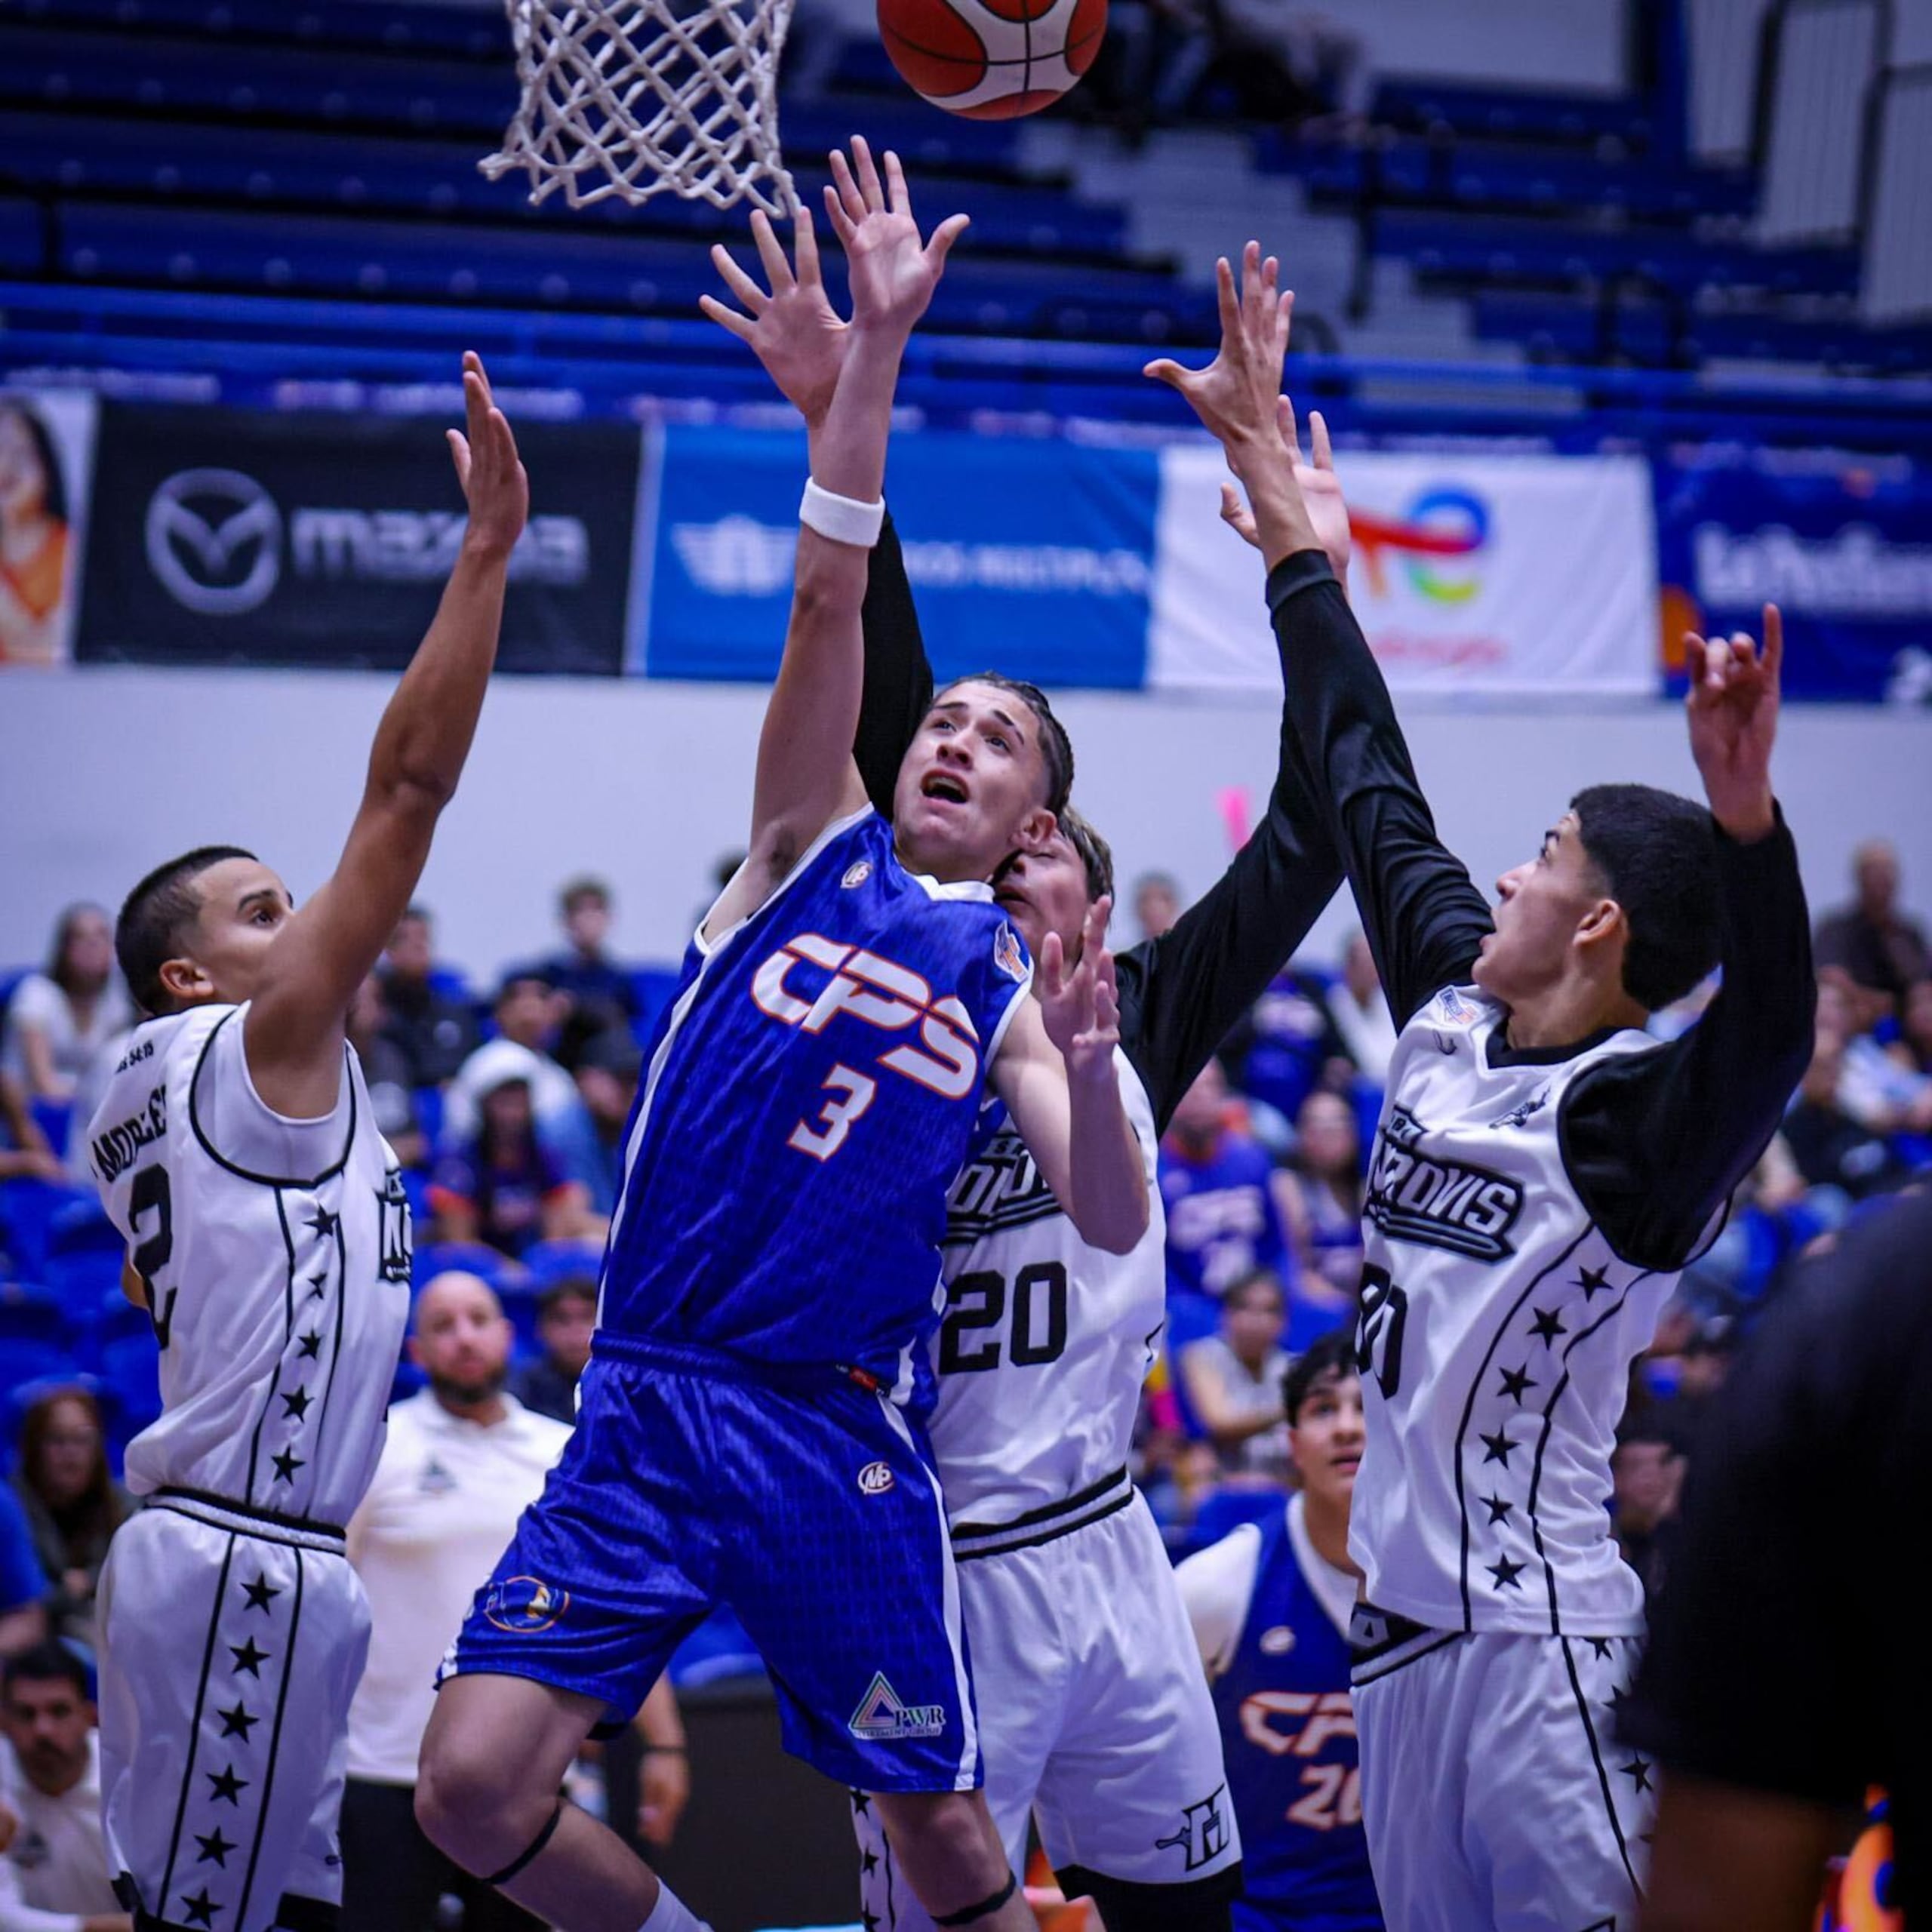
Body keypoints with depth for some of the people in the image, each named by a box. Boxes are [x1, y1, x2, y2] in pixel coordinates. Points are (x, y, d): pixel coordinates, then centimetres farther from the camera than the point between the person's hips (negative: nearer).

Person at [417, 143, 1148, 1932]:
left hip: (840, 1434, 0)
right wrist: (878, 344, -13)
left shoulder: (1009, 984, 9)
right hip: (648, 1402, 0)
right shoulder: (814, 848, 9)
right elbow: (829, 603, -3)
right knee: (472, 1785, -12)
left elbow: (1114, 1227, -2)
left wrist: (1089, 1063, -22)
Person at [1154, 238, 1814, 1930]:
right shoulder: (1456, 1012, 8)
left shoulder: (1634, 1120, -14)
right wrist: (1274, 480, 22)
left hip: (1537, 1639, -9)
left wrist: (1745, 810, -53)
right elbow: (1367, 780, 16)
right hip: (1402, 1612, 9)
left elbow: (1765, 1036, -36)